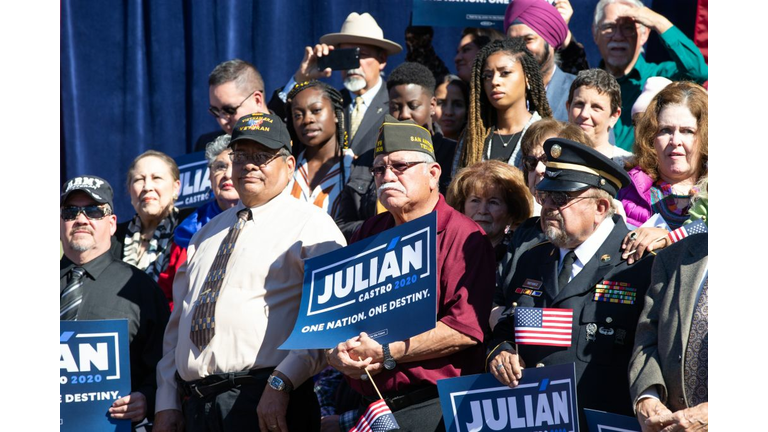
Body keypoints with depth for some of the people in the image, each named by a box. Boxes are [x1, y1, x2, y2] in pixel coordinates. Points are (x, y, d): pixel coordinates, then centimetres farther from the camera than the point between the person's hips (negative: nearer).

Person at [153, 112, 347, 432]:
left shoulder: (311, 225, -1)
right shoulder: (209, 233, 21)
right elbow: (178, 323, 20)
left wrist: (281, 384, -21)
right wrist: (167, 405, 11)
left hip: (267, 404, -6)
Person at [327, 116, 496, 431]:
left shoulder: (463, 237, -7)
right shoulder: (367, 235, 14)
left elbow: (464, 328, -17)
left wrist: (386, 354, -15)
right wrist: (337, 354, -8)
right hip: (368, 406, 6)